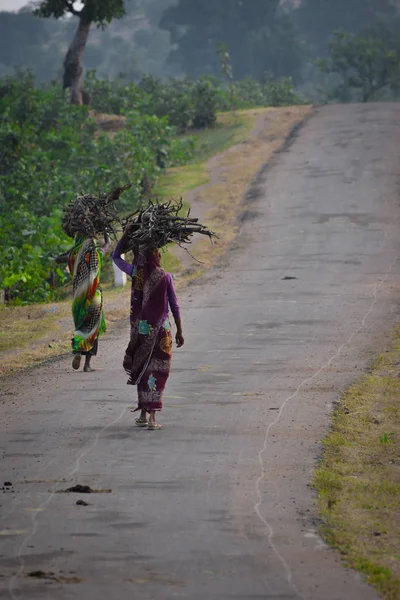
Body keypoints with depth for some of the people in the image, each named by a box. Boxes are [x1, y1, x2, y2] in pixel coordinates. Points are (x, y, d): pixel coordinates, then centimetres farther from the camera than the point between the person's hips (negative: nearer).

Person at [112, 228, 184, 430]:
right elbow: (174, 307, -3)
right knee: (157, 371, 2)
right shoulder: (165, 277, -8)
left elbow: (115, 256, 13)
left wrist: (126, 234, 13)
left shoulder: (136, 273, -4)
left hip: (140, 328, 2)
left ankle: (143, 414, 19)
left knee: (141, 369, 14)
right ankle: (152, 417, -6)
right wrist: (179, 332, 5)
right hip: (161, 330, -2)